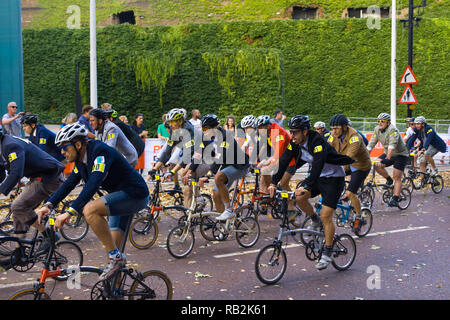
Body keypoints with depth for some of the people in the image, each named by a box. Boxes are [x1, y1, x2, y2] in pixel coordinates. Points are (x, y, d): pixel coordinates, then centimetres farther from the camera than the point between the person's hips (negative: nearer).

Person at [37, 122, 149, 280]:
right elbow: (69, 183, 9)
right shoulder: (81, 159, 7)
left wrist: (70, 212, -37)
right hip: (121, 196, 10)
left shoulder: (100, 151, -22)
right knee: (112, 245, 9)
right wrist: (49, 205, -5)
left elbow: (93, 184, -33)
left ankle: (116, 257, -18)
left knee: (90, 210, -29)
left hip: (135, 194, -10)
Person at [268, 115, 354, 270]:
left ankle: (327, 253, -2)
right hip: (317, 176, 7)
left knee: (326, 215, -13)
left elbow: (318, 165, -40)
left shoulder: (317, 141, -30)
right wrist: (274, 183, -21)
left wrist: (306, 186, -50)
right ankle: (315, 221, 12)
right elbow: (284, 161, -11)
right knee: (299, 197, -16)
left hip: (333, 177, -7)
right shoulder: (294, 143, -8)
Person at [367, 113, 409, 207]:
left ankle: (395, 199, -8)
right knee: (377, 165, -19)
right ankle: (389, 180, 5)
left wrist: (387, 158, -48)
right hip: (388, 153, 6)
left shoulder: (393, 130, -26)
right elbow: (371, 144, -5)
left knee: (397, 178, -11)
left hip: (400, 154, -6)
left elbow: (392, 145, -38)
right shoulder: (377, 130, -5)